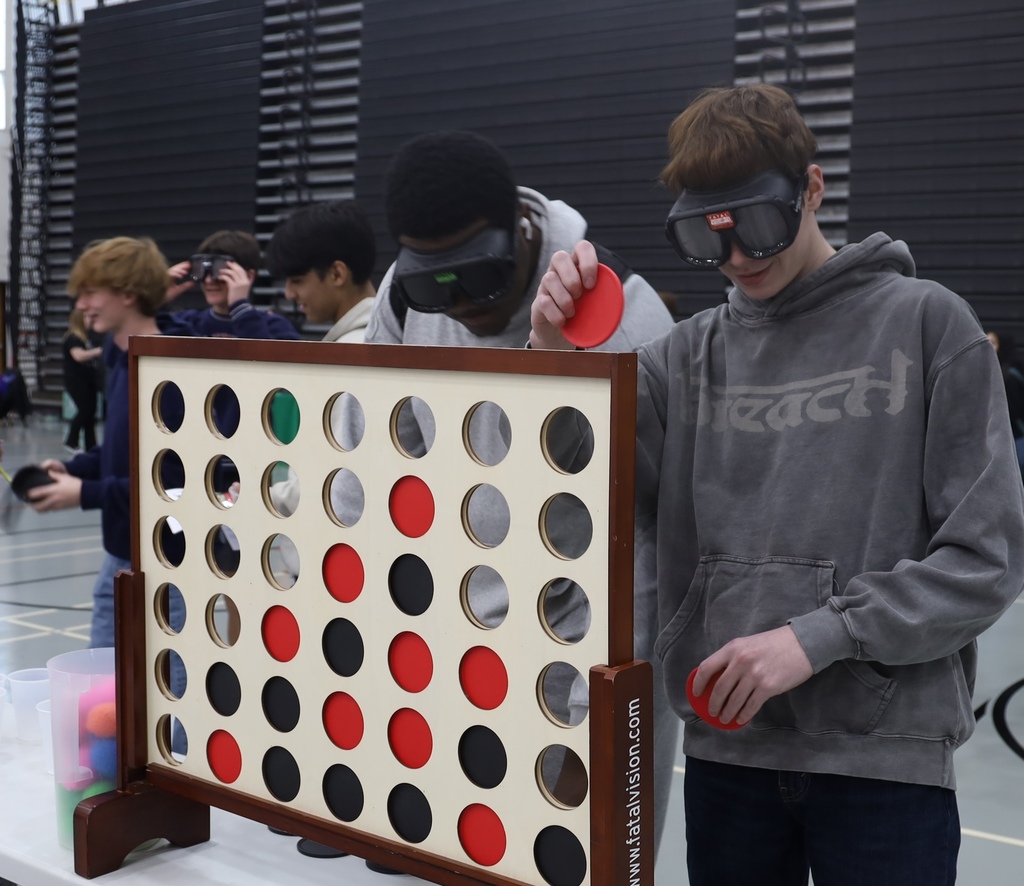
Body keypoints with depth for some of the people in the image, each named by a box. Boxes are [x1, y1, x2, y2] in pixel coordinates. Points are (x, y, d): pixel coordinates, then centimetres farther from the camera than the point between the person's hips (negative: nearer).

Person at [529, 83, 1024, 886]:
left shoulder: (927, 324, -3)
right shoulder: (689, 355, 5)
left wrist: (819, 635, -15)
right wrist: (554, 357, -14)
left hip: (885, 754, -2)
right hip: (724, 743, 3)